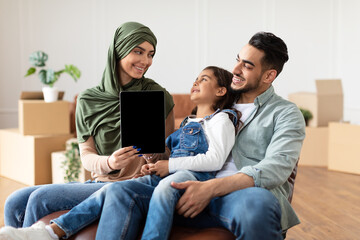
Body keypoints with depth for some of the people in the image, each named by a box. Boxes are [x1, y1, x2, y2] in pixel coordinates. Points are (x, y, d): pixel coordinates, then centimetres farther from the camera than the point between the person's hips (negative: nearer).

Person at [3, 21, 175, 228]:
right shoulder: (88, 100, 6)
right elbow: (86, 156, 3)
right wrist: (108, 162, -20)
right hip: (100, 182, 5)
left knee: (41, 198, -18)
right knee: (15, 203, -7)